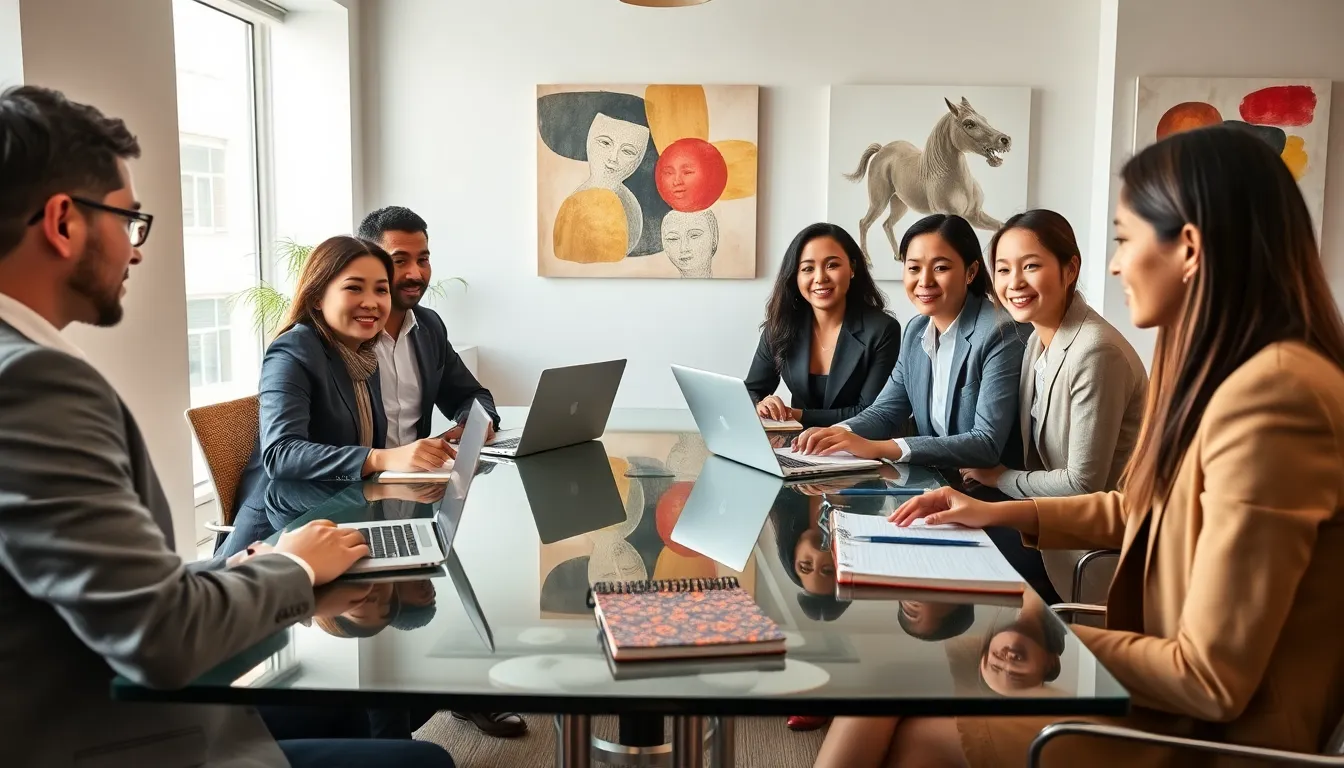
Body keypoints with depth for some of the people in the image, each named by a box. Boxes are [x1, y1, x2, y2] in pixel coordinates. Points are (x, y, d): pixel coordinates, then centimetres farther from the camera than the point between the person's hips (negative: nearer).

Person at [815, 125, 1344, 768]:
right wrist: (1001, 514, 15)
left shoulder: (1269, 396, -26)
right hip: (1169, 696, 8)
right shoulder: (1226, 373, 6)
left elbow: (1212, 680, -25)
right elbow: (1137, 511, 22)